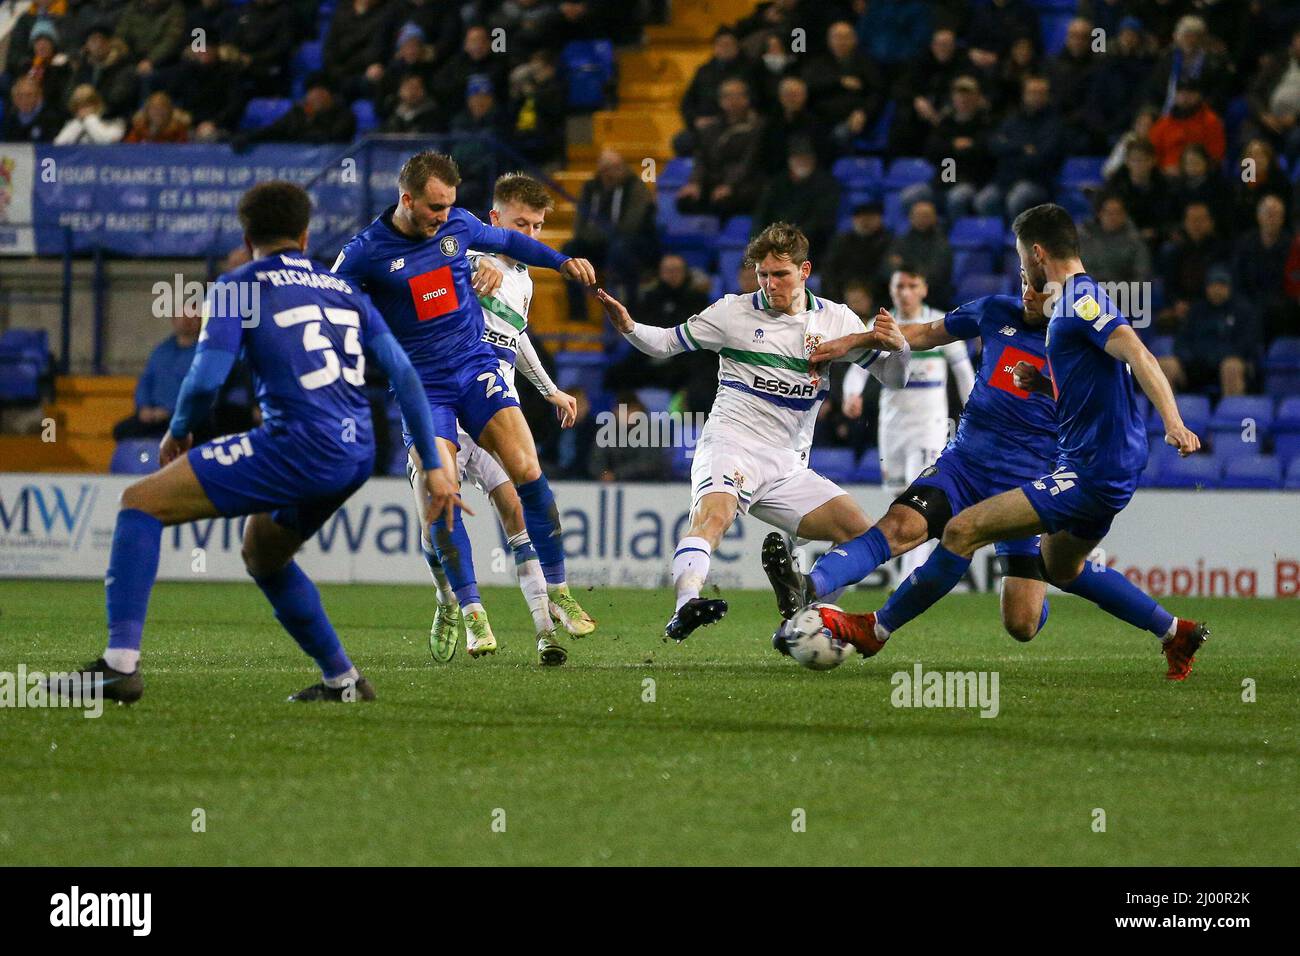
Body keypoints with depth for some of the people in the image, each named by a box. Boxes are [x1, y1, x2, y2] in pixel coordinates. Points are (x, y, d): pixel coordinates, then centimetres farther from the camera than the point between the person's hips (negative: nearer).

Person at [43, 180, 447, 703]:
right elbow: (405, 375, 15)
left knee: (141, 503, -1)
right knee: (262, 556, 32)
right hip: (356, 455, 7)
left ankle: (120, 663, -14)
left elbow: (206, 379, -7)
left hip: (297, 445, -7)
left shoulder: (236, 287, 5)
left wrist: (177, 432, 13)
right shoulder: (345, 292, 21)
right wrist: (434, 466, 18)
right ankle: (344, 680, 32)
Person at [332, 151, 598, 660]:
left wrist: (561, 261, 20)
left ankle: (558, 592, 2)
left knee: (528, 471, -11)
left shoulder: (458, 225, 2)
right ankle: (472, 613, -5)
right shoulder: (366, 252, -9)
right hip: (420, 384, -3)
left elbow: (505, 240, 24)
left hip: (476, 368, 3)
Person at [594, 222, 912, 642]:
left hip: (787, 466, 5)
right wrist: (628, 327, -13)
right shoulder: (735, 312, 2)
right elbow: (666, 342, 9)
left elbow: (893, 377, 11)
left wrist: (897, 347, -13)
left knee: (861, 533, -6)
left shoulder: (835, 320, 9)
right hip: (731, 446, -5)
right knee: (714, 516, -34)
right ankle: (685, 608, -54)